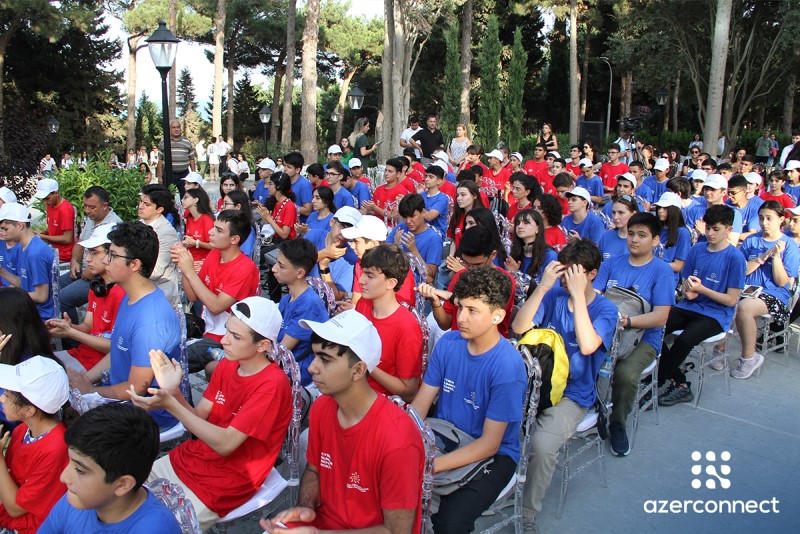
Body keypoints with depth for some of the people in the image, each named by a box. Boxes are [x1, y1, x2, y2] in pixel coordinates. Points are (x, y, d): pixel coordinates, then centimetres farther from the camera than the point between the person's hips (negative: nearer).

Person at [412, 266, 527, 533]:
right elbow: (421, 402, -1)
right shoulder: (448, 343, -5)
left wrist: (430, 466, -28)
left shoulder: (508, 366, -23)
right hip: (444, 438, 5)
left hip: (493, 455, -5)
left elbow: (489, 443, -20)